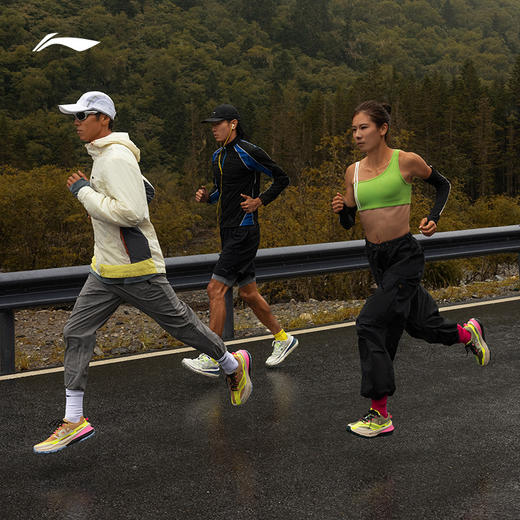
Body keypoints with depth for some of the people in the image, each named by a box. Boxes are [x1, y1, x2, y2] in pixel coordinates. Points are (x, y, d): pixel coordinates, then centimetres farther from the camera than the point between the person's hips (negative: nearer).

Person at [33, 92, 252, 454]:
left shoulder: (117, 158, -19)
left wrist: (84, 192, -21)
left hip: (135, 270, -10)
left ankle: (233, 365, 30)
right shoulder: (104, 156, 12)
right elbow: (144, 190, 24)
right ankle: (74, 421, 7)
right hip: (105, 270, 10)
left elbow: (131, 212, -29)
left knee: (179, 322, 5)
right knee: (77, 332, 3)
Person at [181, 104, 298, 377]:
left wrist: (260, 201, -12)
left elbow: (281, 178, -4)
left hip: (244, 232, -9)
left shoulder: (249, 152, -11)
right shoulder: (218, 156, 14)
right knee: (248, 293, 14)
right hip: (229, 232, 9)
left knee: (215, 290, -14)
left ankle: (211, 359, -11)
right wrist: (206, 196, 5)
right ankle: (282, 338, 30)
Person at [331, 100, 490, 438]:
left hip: (405, 256, -6)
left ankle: (381, 416, -8)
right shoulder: (353, 172, 4)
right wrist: (341, 209, -11)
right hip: (377, 258, 6)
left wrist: (434, 218, -8)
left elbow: (443, 185, 8)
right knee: (419, 324, 19)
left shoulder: (407, 161, -9)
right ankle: (468, 333, 52)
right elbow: (349, 223, 10)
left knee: (371, 324, -16)